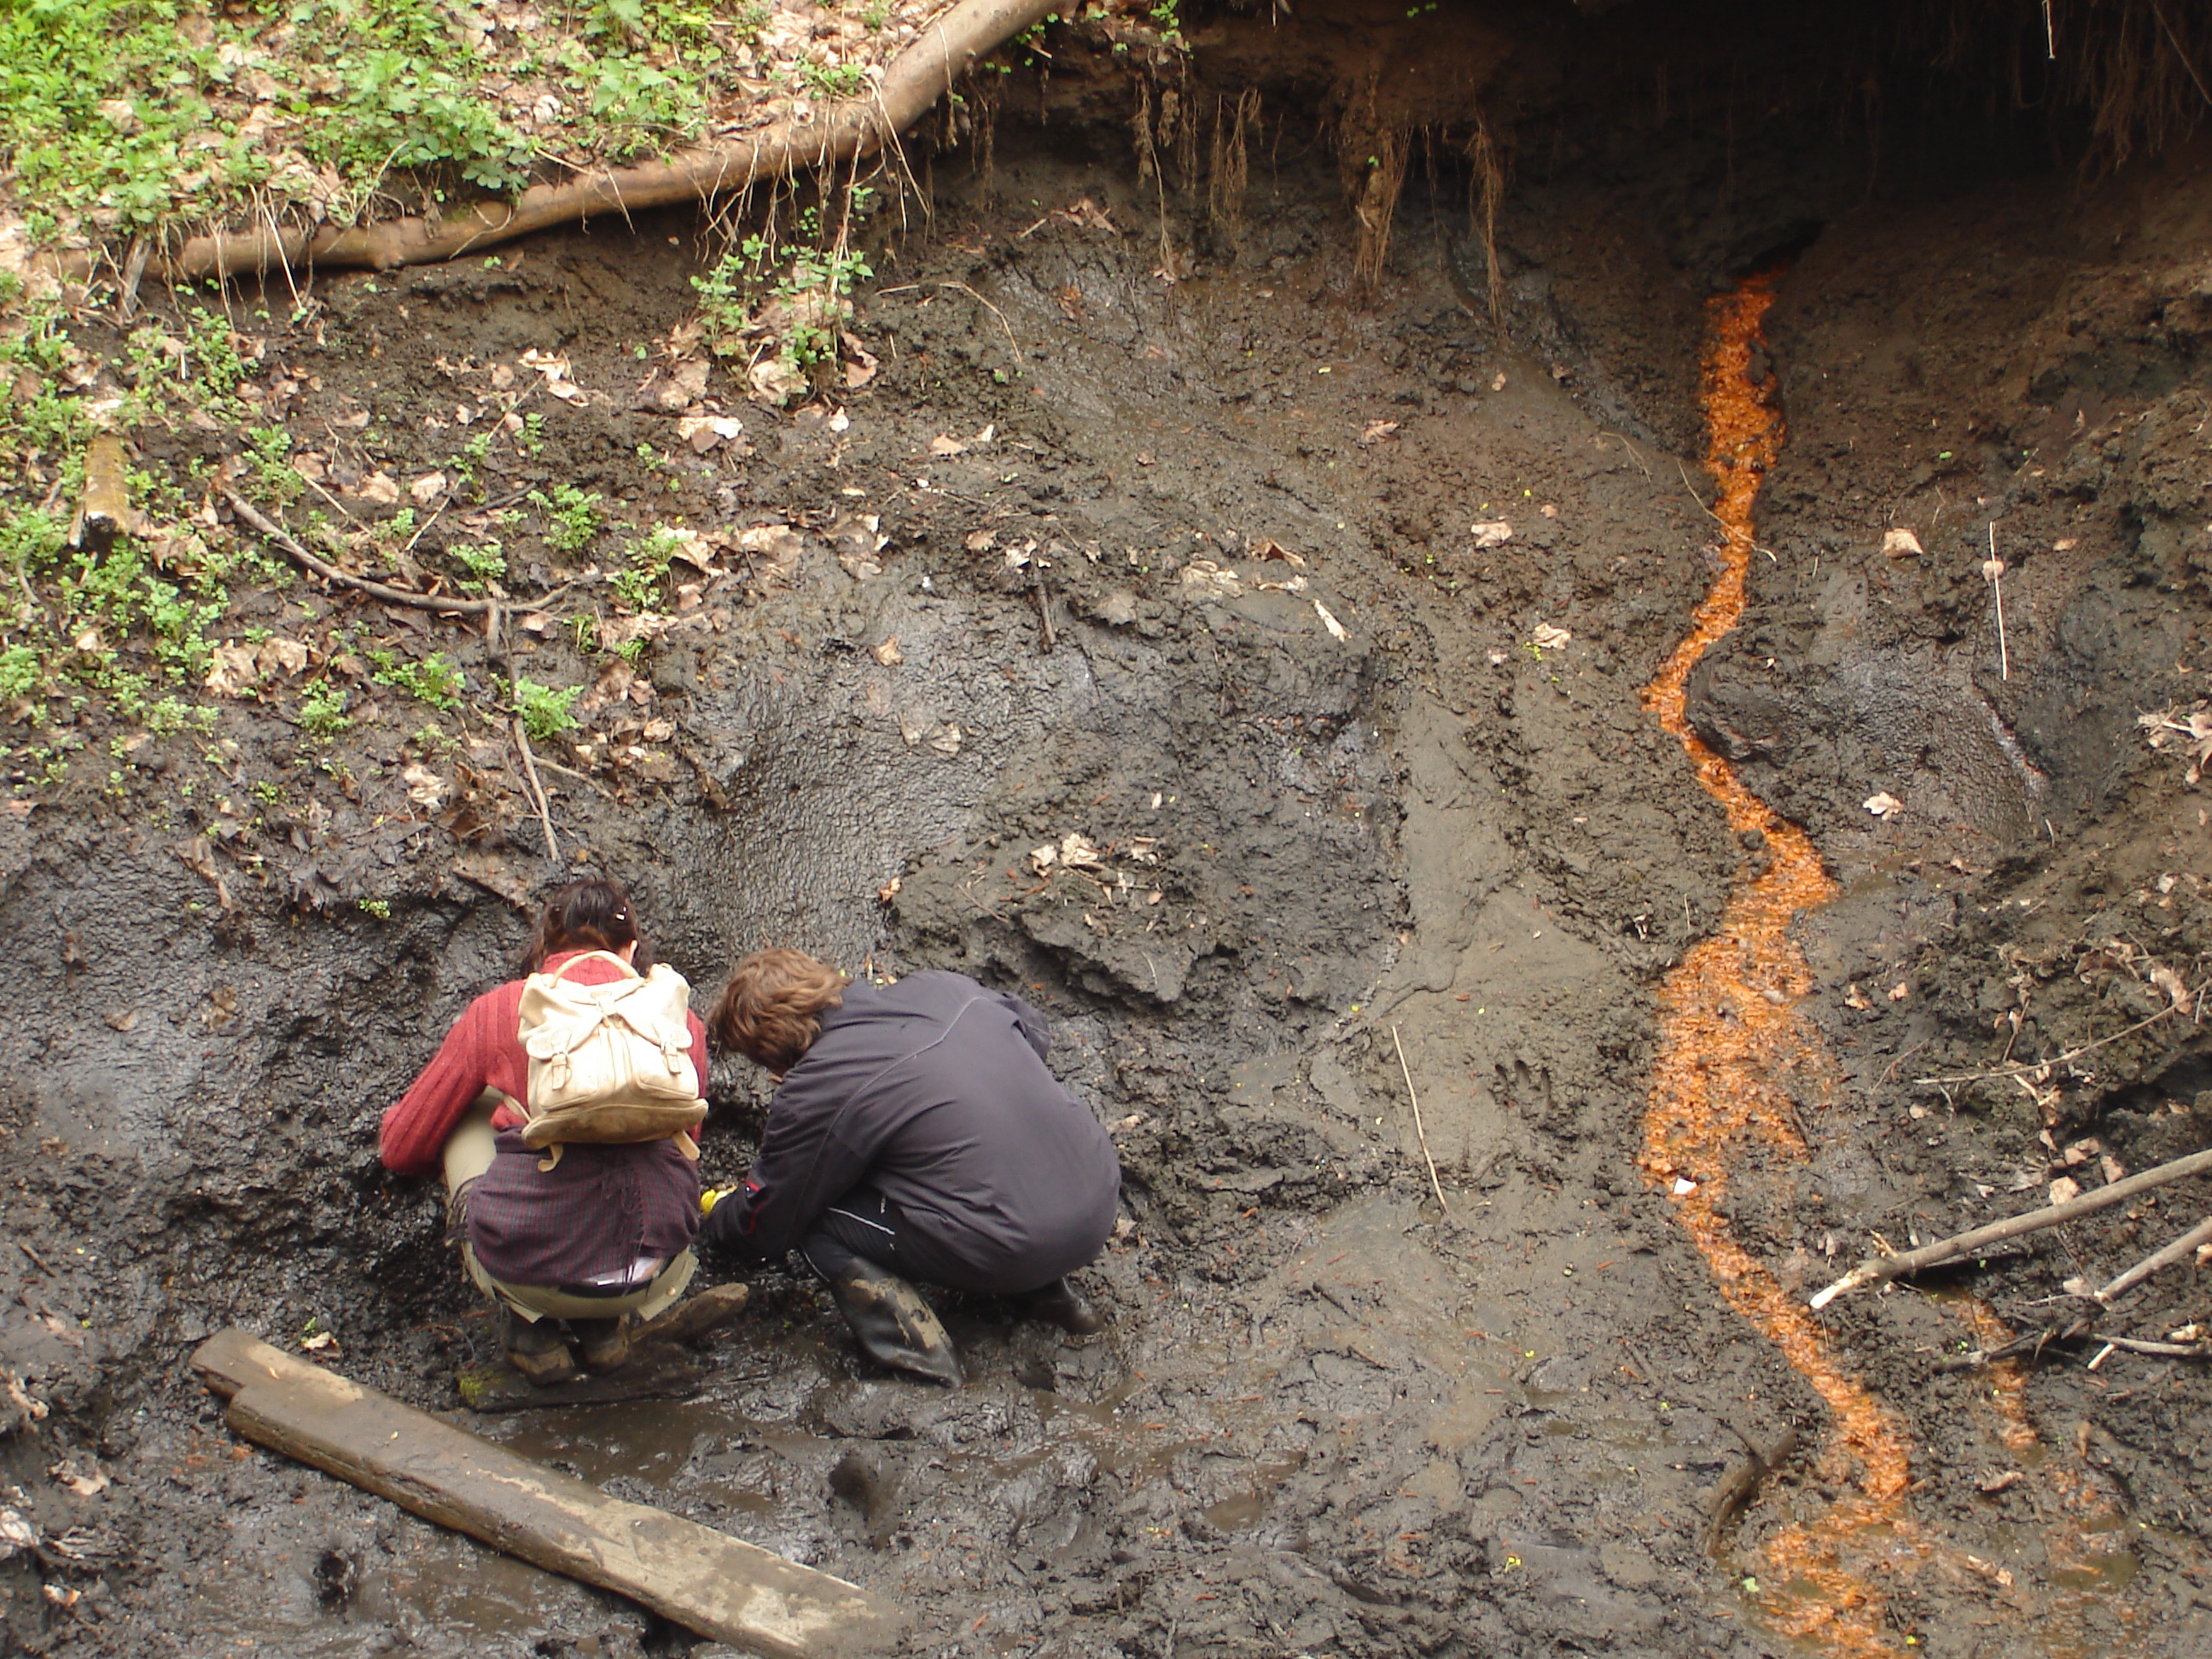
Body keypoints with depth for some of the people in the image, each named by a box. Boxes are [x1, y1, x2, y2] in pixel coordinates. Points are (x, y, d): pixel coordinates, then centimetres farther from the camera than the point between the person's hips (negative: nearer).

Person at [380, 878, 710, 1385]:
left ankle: (529, 1323, 19)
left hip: (529, 1267, -2)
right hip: (653, 1278, 2)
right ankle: (606, 1324, 19)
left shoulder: (497, 1010, 8)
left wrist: (393, 1120, 43)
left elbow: (403, 1149, 18)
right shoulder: (678, 1017, 11)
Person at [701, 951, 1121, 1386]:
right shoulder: (942, 987, 7)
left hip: (1014, 1250, -7)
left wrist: (715, 1217, 29)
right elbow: (1036, 1032, 27)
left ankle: (914, 1345, -5)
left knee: (812, 1217, 7)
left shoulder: (813, 1093, -7)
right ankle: (1049, 1290, 22)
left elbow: (763, 1229, 6)